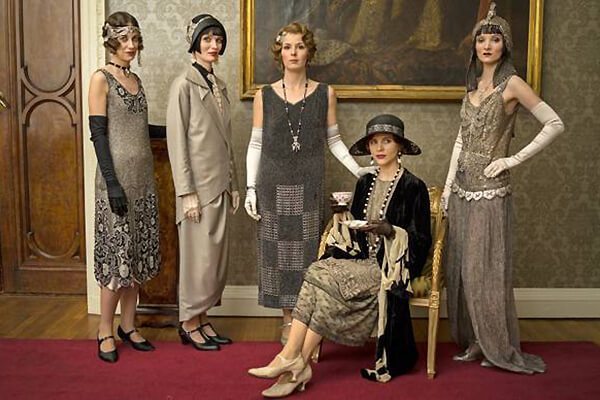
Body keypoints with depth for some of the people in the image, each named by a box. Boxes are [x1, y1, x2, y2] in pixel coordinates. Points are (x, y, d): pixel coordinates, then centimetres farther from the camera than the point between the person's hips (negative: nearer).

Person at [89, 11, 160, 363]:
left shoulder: (135, 79, 14)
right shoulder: (101, 78, -6)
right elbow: (99, 134, -12)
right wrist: (112, 183, -18)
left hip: (143, 177, 7)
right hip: (118, 177, -7)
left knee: (138, 253, 10)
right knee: (117, 253, -3)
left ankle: (128, 325, 21)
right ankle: (106, 332, 10)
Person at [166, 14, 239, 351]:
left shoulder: (219, 86, 13)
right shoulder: (183, 85, -8)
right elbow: (177, 141, -12)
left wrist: (234, 185, 14)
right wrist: (187, 192, -16)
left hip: (220, 184, 7)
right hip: (199, 184, -7)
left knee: (217, 254, 10)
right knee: (199, 255, 0)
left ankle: (203, 319, 21)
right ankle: (189, 323, 14)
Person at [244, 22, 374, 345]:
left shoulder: (324, 94, 4)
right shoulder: (264, 96, 3)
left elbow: (333, 140, 10)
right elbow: (255, 145, 5)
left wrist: (358, 170, 0)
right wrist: (251, 188, 0)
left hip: (309, 185, 0)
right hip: (274, 185, 0)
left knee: (307, 249, 1)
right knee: (278, 250, 3)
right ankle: (288, 319, 14)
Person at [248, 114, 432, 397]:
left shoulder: (413, 187, -3)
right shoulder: (365, 183, 15)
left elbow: (421, 241, -5)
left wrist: (389, 229, -20)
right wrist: (343, 221, -2)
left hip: (391, 266, -5)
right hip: (362, 260, 6)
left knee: (327, 279, -27)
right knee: (317, 271, -24)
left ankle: (294, 361, -21)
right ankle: (295, 365, -30)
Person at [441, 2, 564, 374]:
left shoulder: (512, 85, -7)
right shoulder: (474, 85, 13)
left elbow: (555, 124, -11)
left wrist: (516, 159, -12)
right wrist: (448, 186, 10)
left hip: (490, 189, -7)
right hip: (462, 188, 7)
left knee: (486, 269, -2)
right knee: (461, 267, 9)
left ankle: (501, 349, 13)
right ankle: (474, 343, 21)